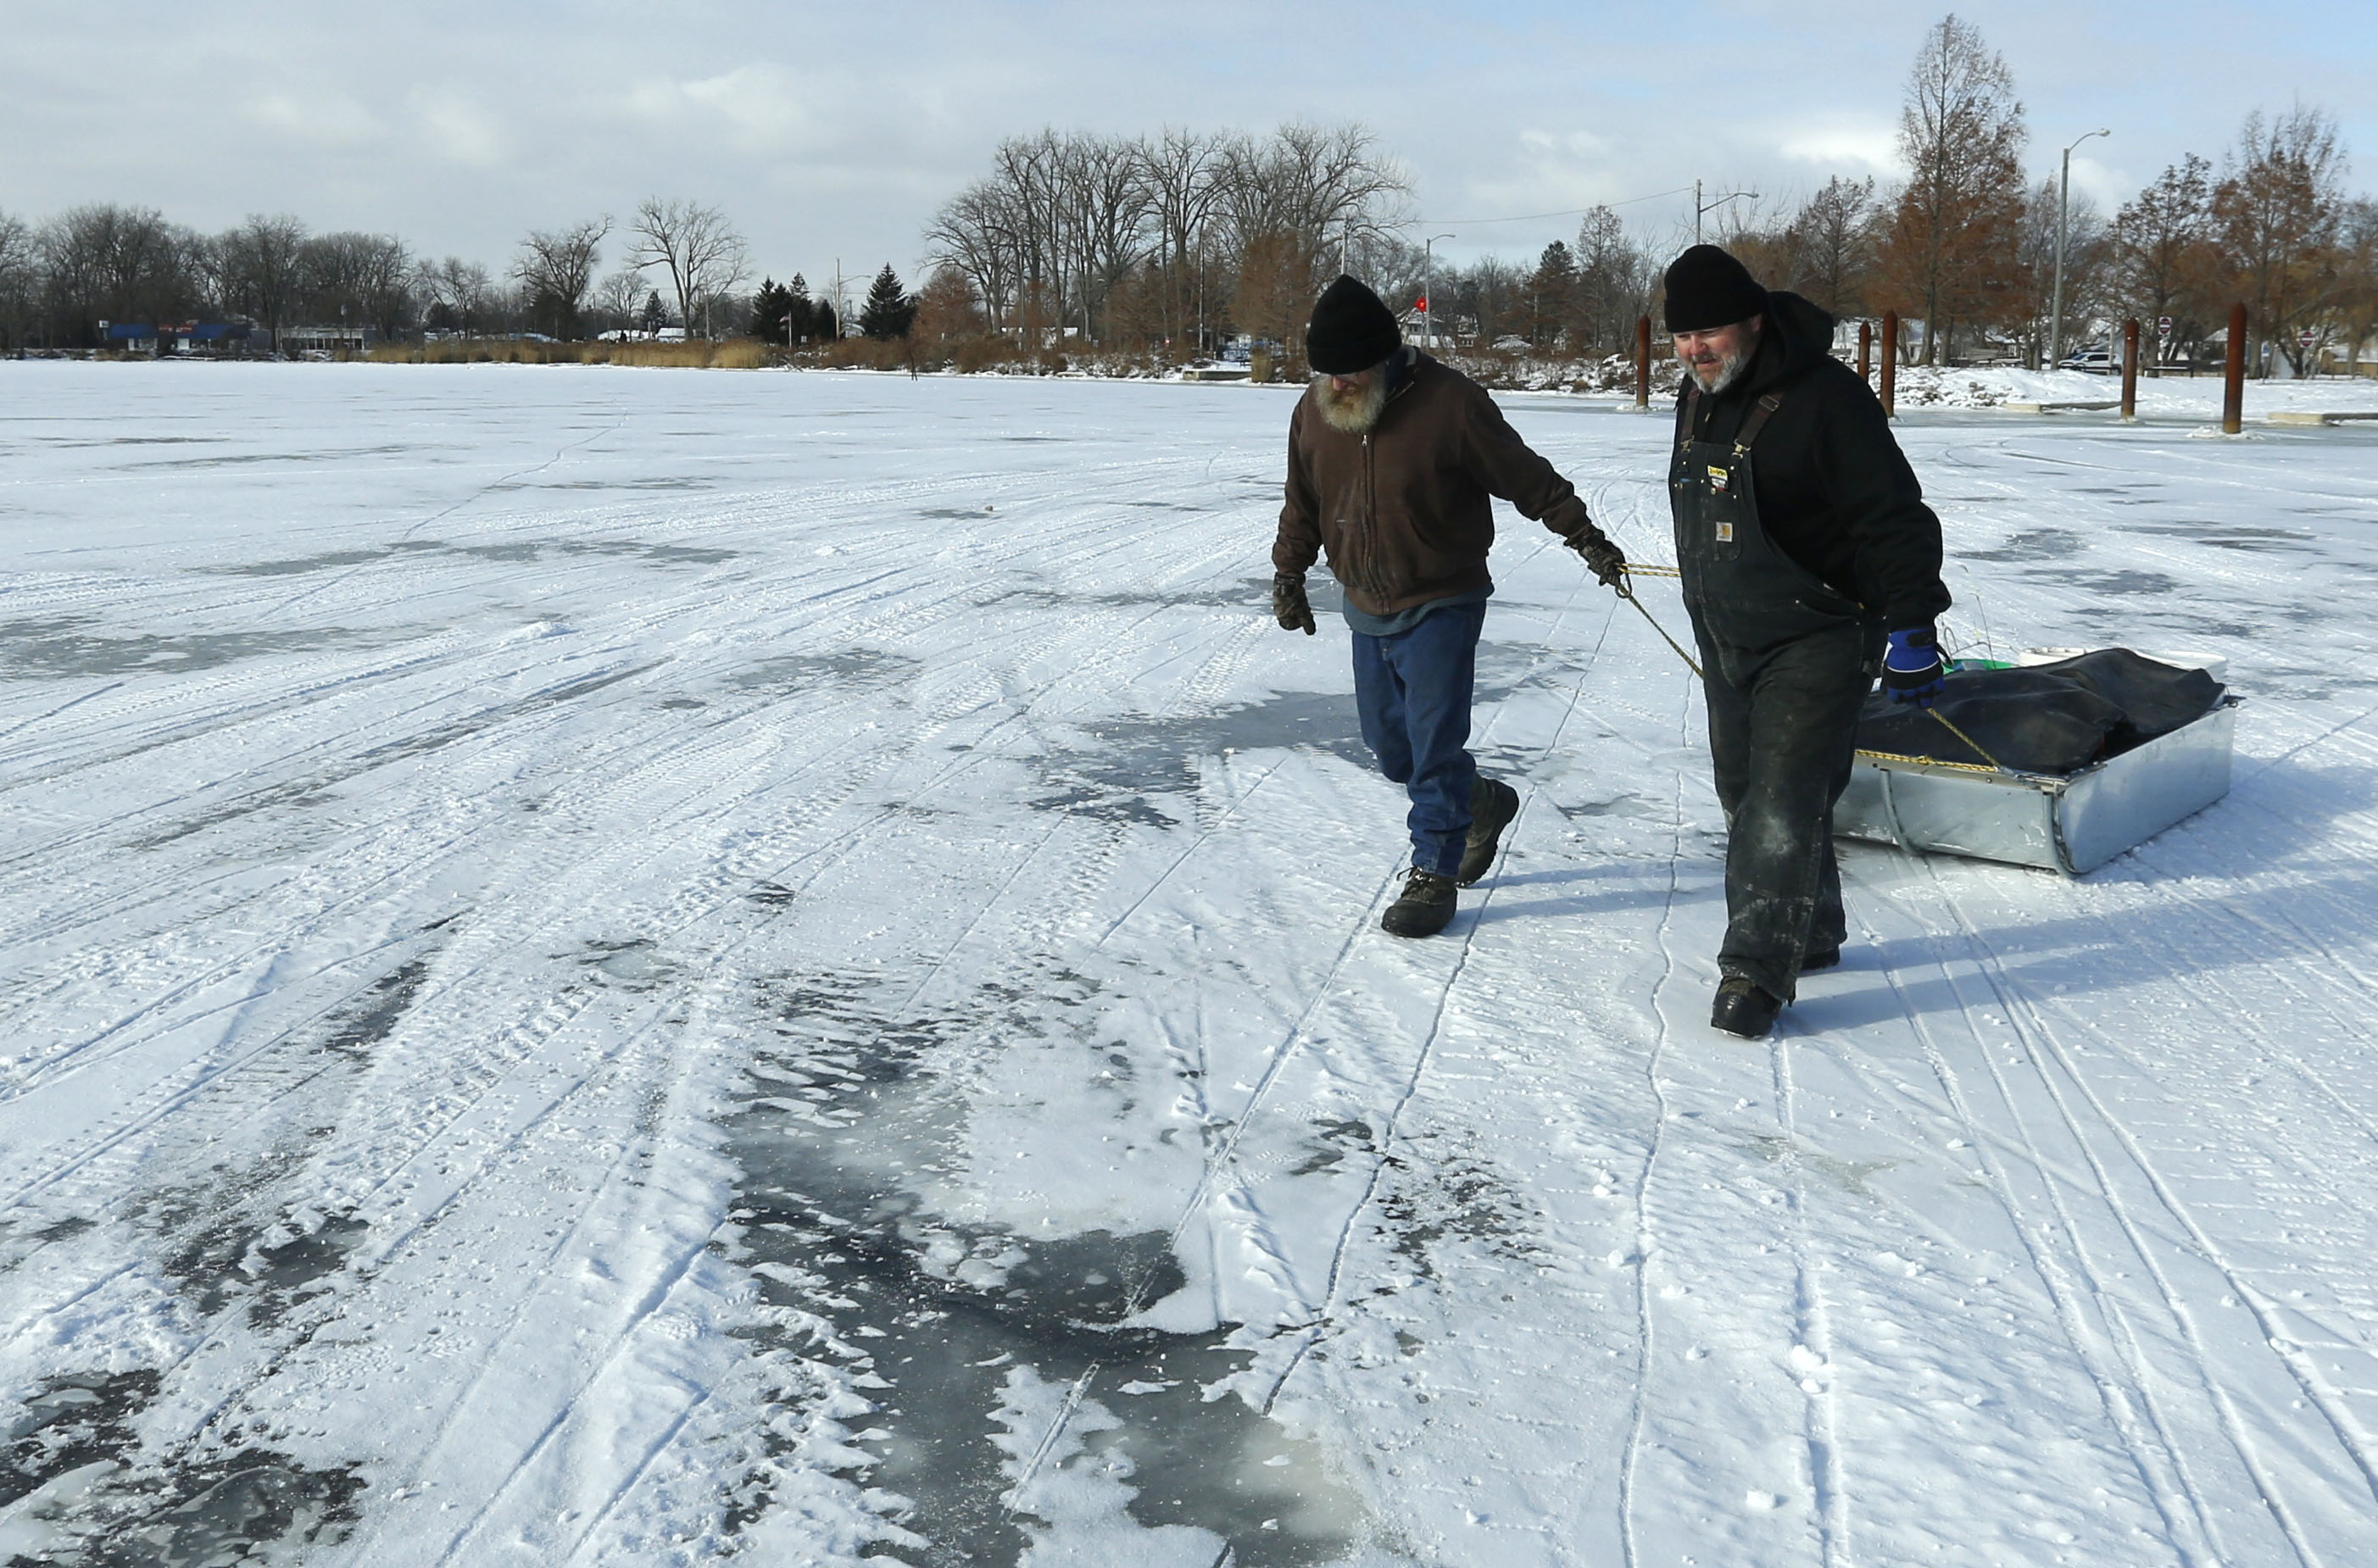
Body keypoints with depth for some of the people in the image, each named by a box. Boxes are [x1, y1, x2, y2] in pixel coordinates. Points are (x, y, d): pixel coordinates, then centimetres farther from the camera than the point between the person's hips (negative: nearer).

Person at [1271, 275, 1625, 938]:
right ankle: (1484, 803, 37)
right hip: (1365, 608, 6)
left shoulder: (1450, 402, -17)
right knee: (1388, 744, 13)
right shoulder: (1314, 411, -1)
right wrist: (1288, 573, 15)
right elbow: (1302, 505, 14)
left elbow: (1527, 478, -9)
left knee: (1433, 745, -7)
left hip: (1439, 607, -6)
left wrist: (1584, 536, -10)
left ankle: (1434, 875, 7)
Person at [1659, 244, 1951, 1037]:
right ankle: (1811, 935, 29)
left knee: (1785, 797, -14)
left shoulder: (1825, 398, -18)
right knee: (1745, 791, 13)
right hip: (1728, 642, 8)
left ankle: (1756, 969, -13)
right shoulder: (1697, 395, 8)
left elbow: (1893, 518, -18)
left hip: (1817, 637, -8)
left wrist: (1909, 625, -22)